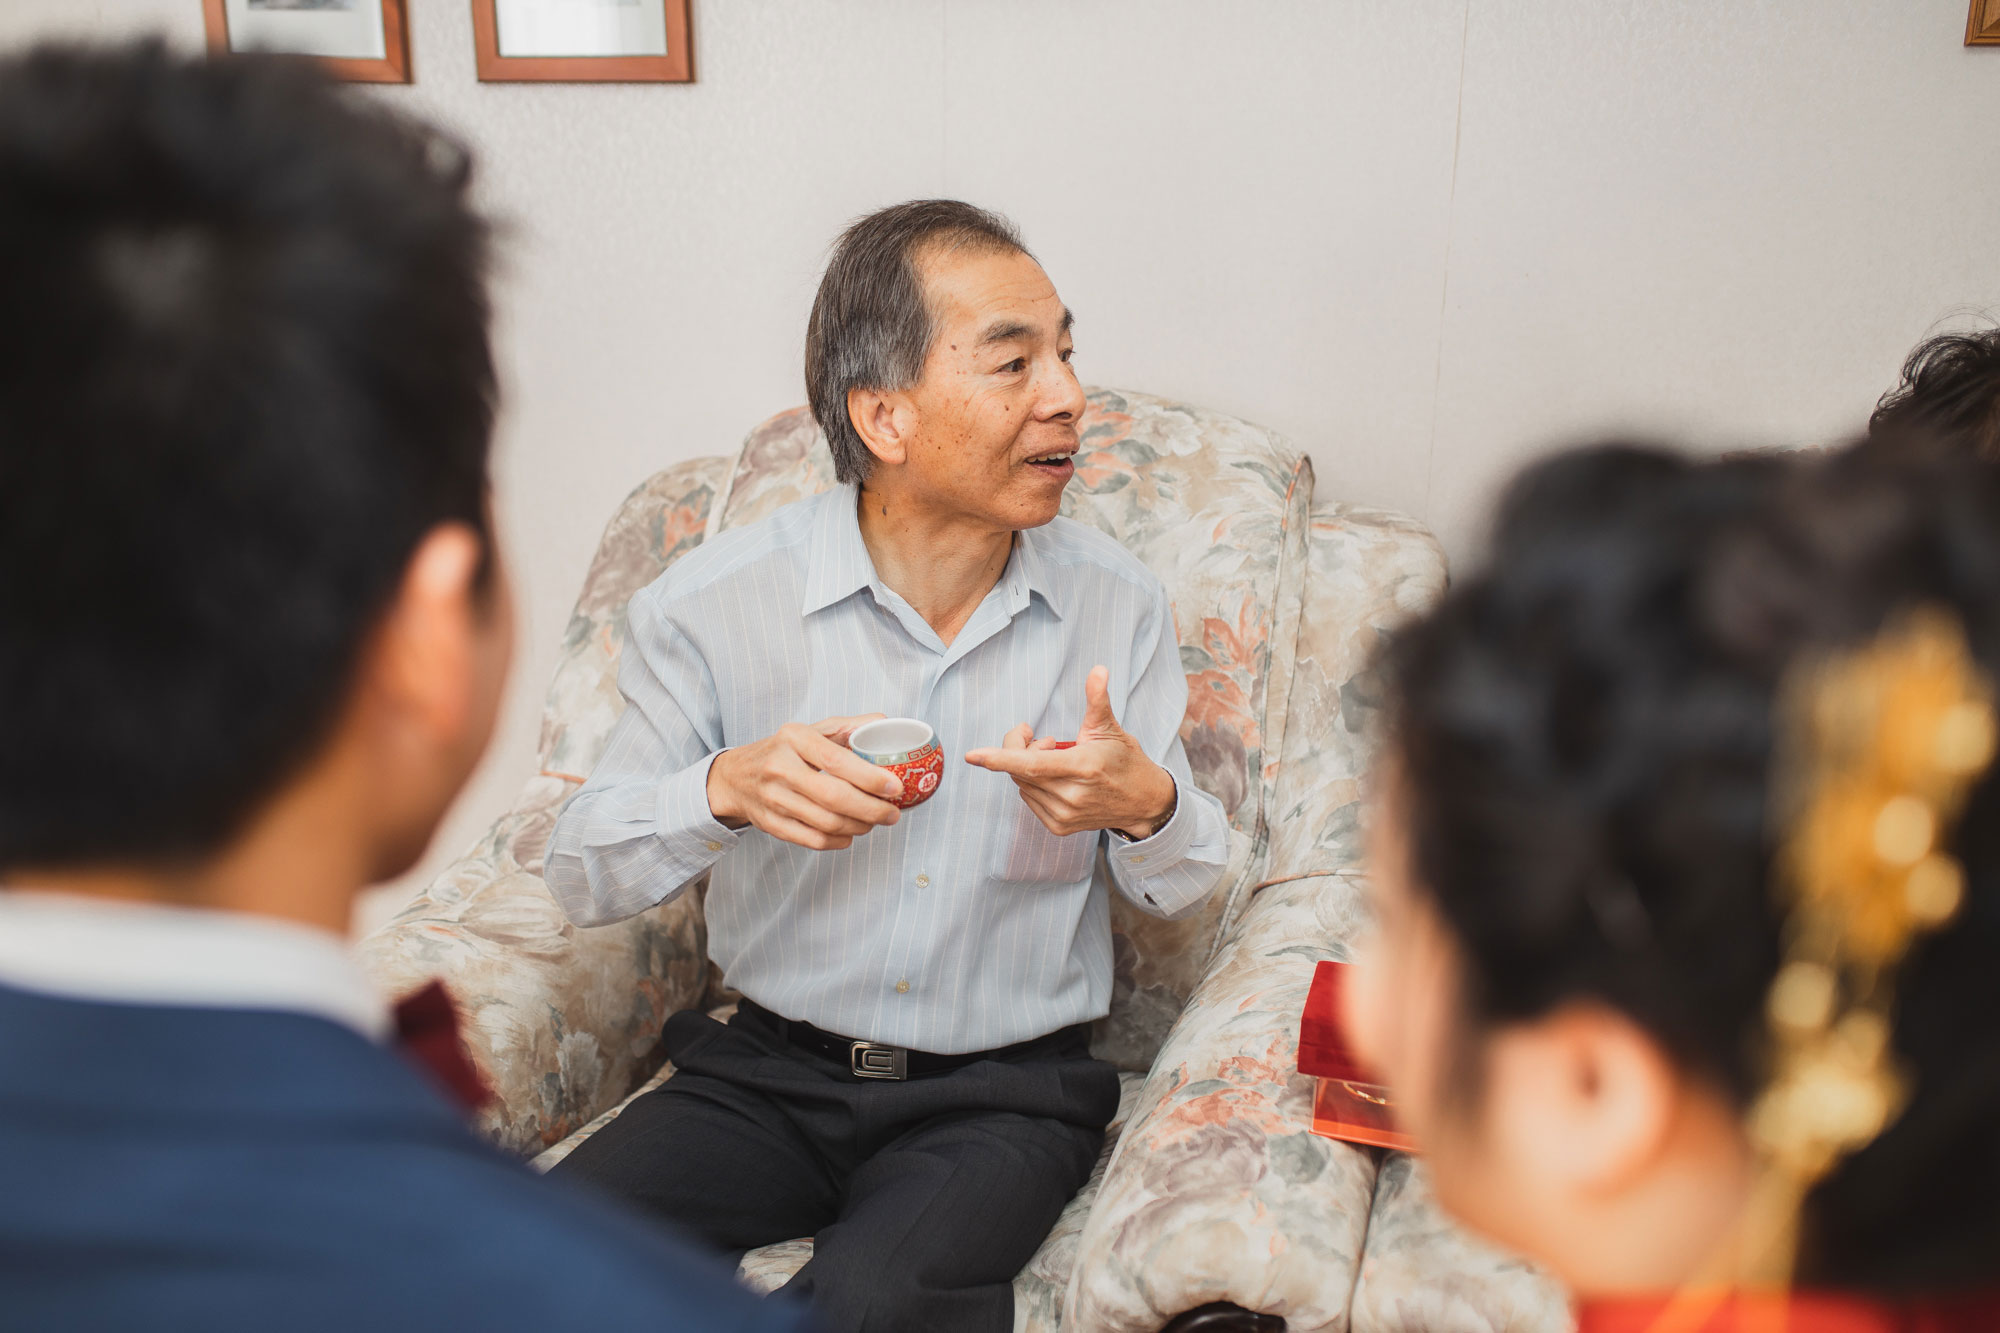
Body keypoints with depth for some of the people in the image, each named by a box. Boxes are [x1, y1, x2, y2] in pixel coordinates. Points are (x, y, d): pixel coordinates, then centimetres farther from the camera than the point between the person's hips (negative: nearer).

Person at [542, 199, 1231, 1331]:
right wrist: (724, 791, -24)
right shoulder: (716, 601, -8)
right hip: (769, 1070, 1)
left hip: (1007, 1094, 0)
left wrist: (1146, 807, -18)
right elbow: (583, 875, -3)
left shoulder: (1118, 603, -2)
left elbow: (1190, 885, 7)